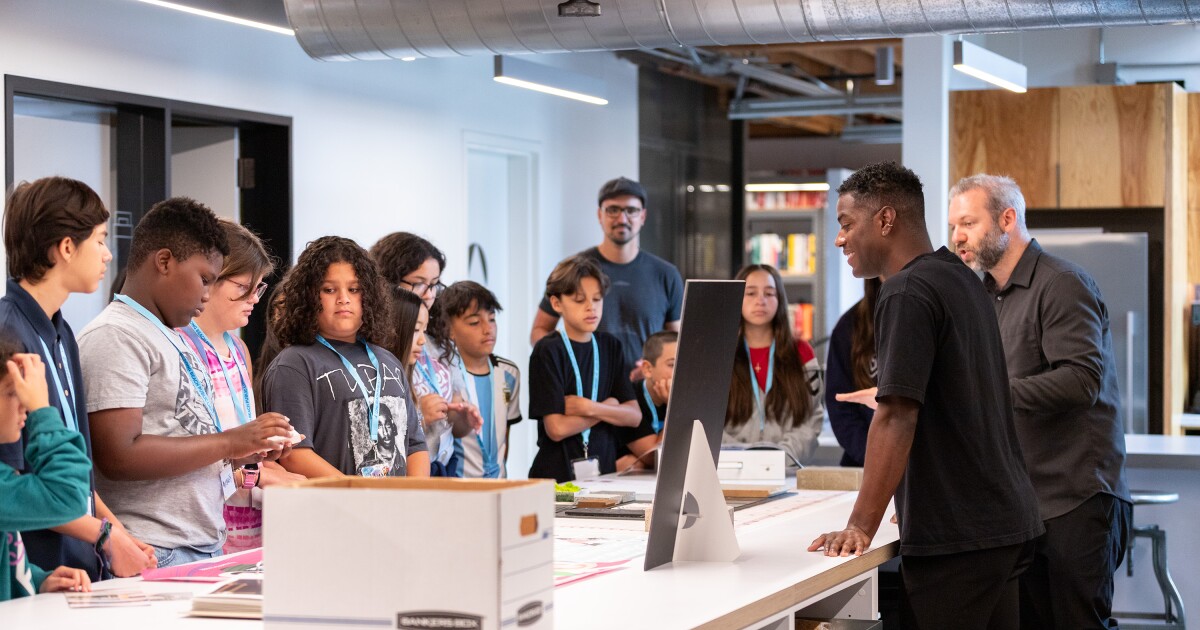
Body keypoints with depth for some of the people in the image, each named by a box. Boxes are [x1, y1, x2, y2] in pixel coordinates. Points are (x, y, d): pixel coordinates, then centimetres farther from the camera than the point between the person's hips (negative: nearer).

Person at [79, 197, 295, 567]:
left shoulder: (172, 338, 20)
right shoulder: (114, 337, -10)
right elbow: (119, 456, -20)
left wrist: (245, 452, 9)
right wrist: (228, 442, -14)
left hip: (207, 547, 9)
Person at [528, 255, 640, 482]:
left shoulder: (610, 346, 12)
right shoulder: (547, 351, -4)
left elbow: (634, 416, 6)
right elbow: (557, 428, -11)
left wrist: (589, 408, -10)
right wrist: (609, 407, 1)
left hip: (604, 469, 4)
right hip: (558, 473, -4)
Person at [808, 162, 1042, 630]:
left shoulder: (907, 292, -14)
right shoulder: (961, 279, 14)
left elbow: (896, 420, -21)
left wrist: (861, 527, -20)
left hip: (957, 534, -10)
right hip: (1006, 521, 10)